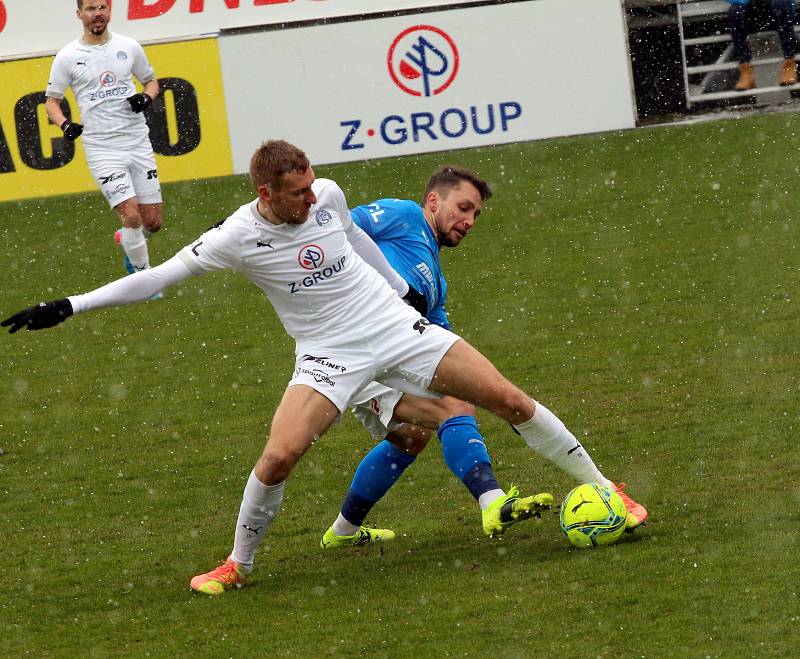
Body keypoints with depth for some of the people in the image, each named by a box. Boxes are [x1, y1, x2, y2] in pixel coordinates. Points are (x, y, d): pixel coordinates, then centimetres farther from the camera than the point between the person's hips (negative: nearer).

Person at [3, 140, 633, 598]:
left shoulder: (327, 195, -7)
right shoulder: (239, 237, -16)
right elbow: (157, 277, -12)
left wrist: (404, 290, 26)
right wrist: (67, 307, -17)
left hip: (398, 327, 2)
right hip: (330, 357, -2)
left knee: (512, 402, -4)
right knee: (280, 455, -23)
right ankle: (238, 563, 1)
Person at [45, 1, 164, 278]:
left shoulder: (128, 47, 5)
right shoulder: (67, 57, -2)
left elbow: (151, 81, 18)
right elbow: (52, 100, 6)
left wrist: (146, 97, -5)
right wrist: (65, 124, -14)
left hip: (138, 142, 3)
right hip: (103, 149, -3)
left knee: (153, 222, 6)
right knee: (131, 216, -15)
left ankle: (126, 239, 39)